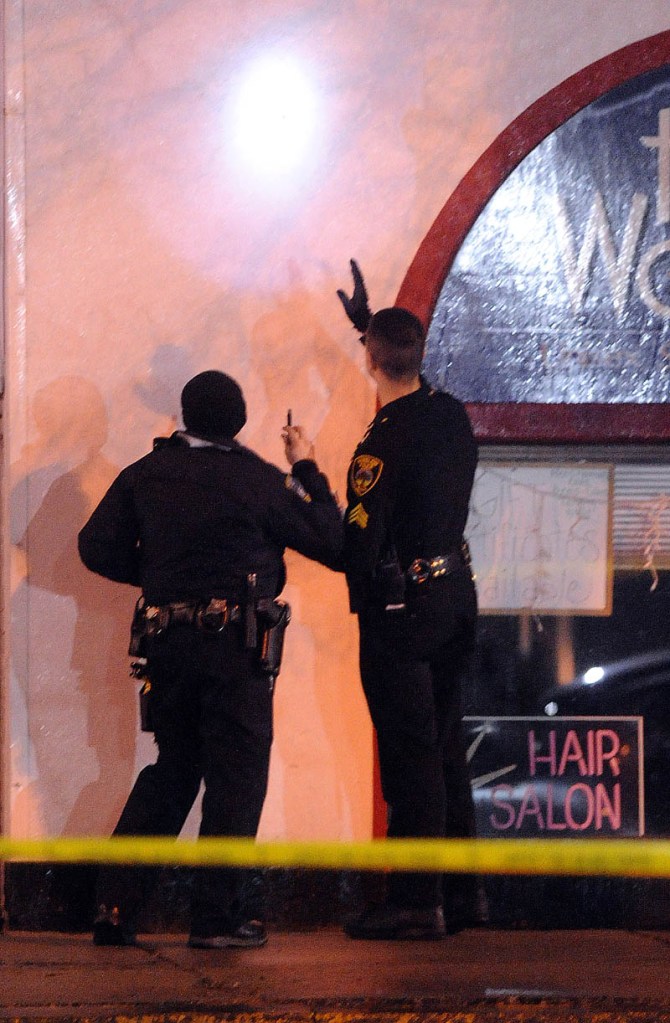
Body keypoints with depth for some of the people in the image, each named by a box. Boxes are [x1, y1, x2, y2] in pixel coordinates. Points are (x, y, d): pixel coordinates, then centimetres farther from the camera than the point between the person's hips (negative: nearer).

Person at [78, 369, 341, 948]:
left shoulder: (145, 476, 4)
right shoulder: (257, 479, -8)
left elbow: (98, 548, 5)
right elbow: (330, 543, -2)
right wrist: (309, 472, 9)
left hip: (166, 639, 5)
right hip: (237, 641, -5)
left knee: (171, 770, 16)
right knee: (236, 774, 3)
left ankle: (116, 905, 9)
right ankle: (218, 916, 0)